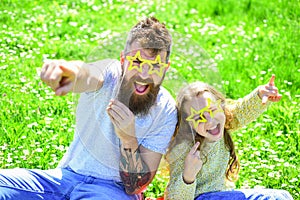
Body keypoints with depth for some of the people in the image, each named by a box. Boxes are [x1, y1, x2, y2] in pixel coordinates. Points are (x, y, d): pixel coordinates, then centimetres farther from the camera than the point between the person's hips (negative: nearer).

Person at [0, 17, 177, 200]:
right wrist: (74, 71, -64)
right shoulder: (110, 72, -11)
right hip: (66, 176, 1)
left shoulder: (165, 112, -11)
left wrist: (129, 139, -29)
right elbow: (88, 75, -39)